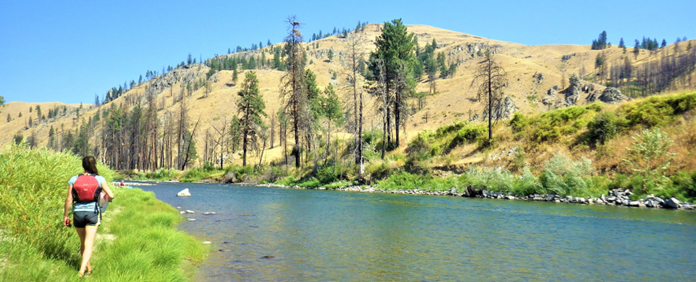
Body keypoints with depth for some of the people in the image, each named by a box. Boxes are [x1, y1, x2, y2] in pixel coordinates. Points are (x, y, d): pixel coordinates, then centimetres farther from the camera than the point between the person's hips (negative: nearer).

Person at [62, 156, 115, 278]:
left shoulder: (74, 180, 0)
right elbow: (111, 195, -7)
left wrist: (65, 215, 11)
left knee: (83, 242, 19)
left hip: (78, 213, 2)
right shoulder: (99, 179, -4)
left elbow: (69, 200, 0)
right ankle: (82, 269, -16)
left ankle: (88, 267, 31)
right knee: (89, 244, -2)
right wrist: (108, 199, 16)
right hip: (93, 213, -2)